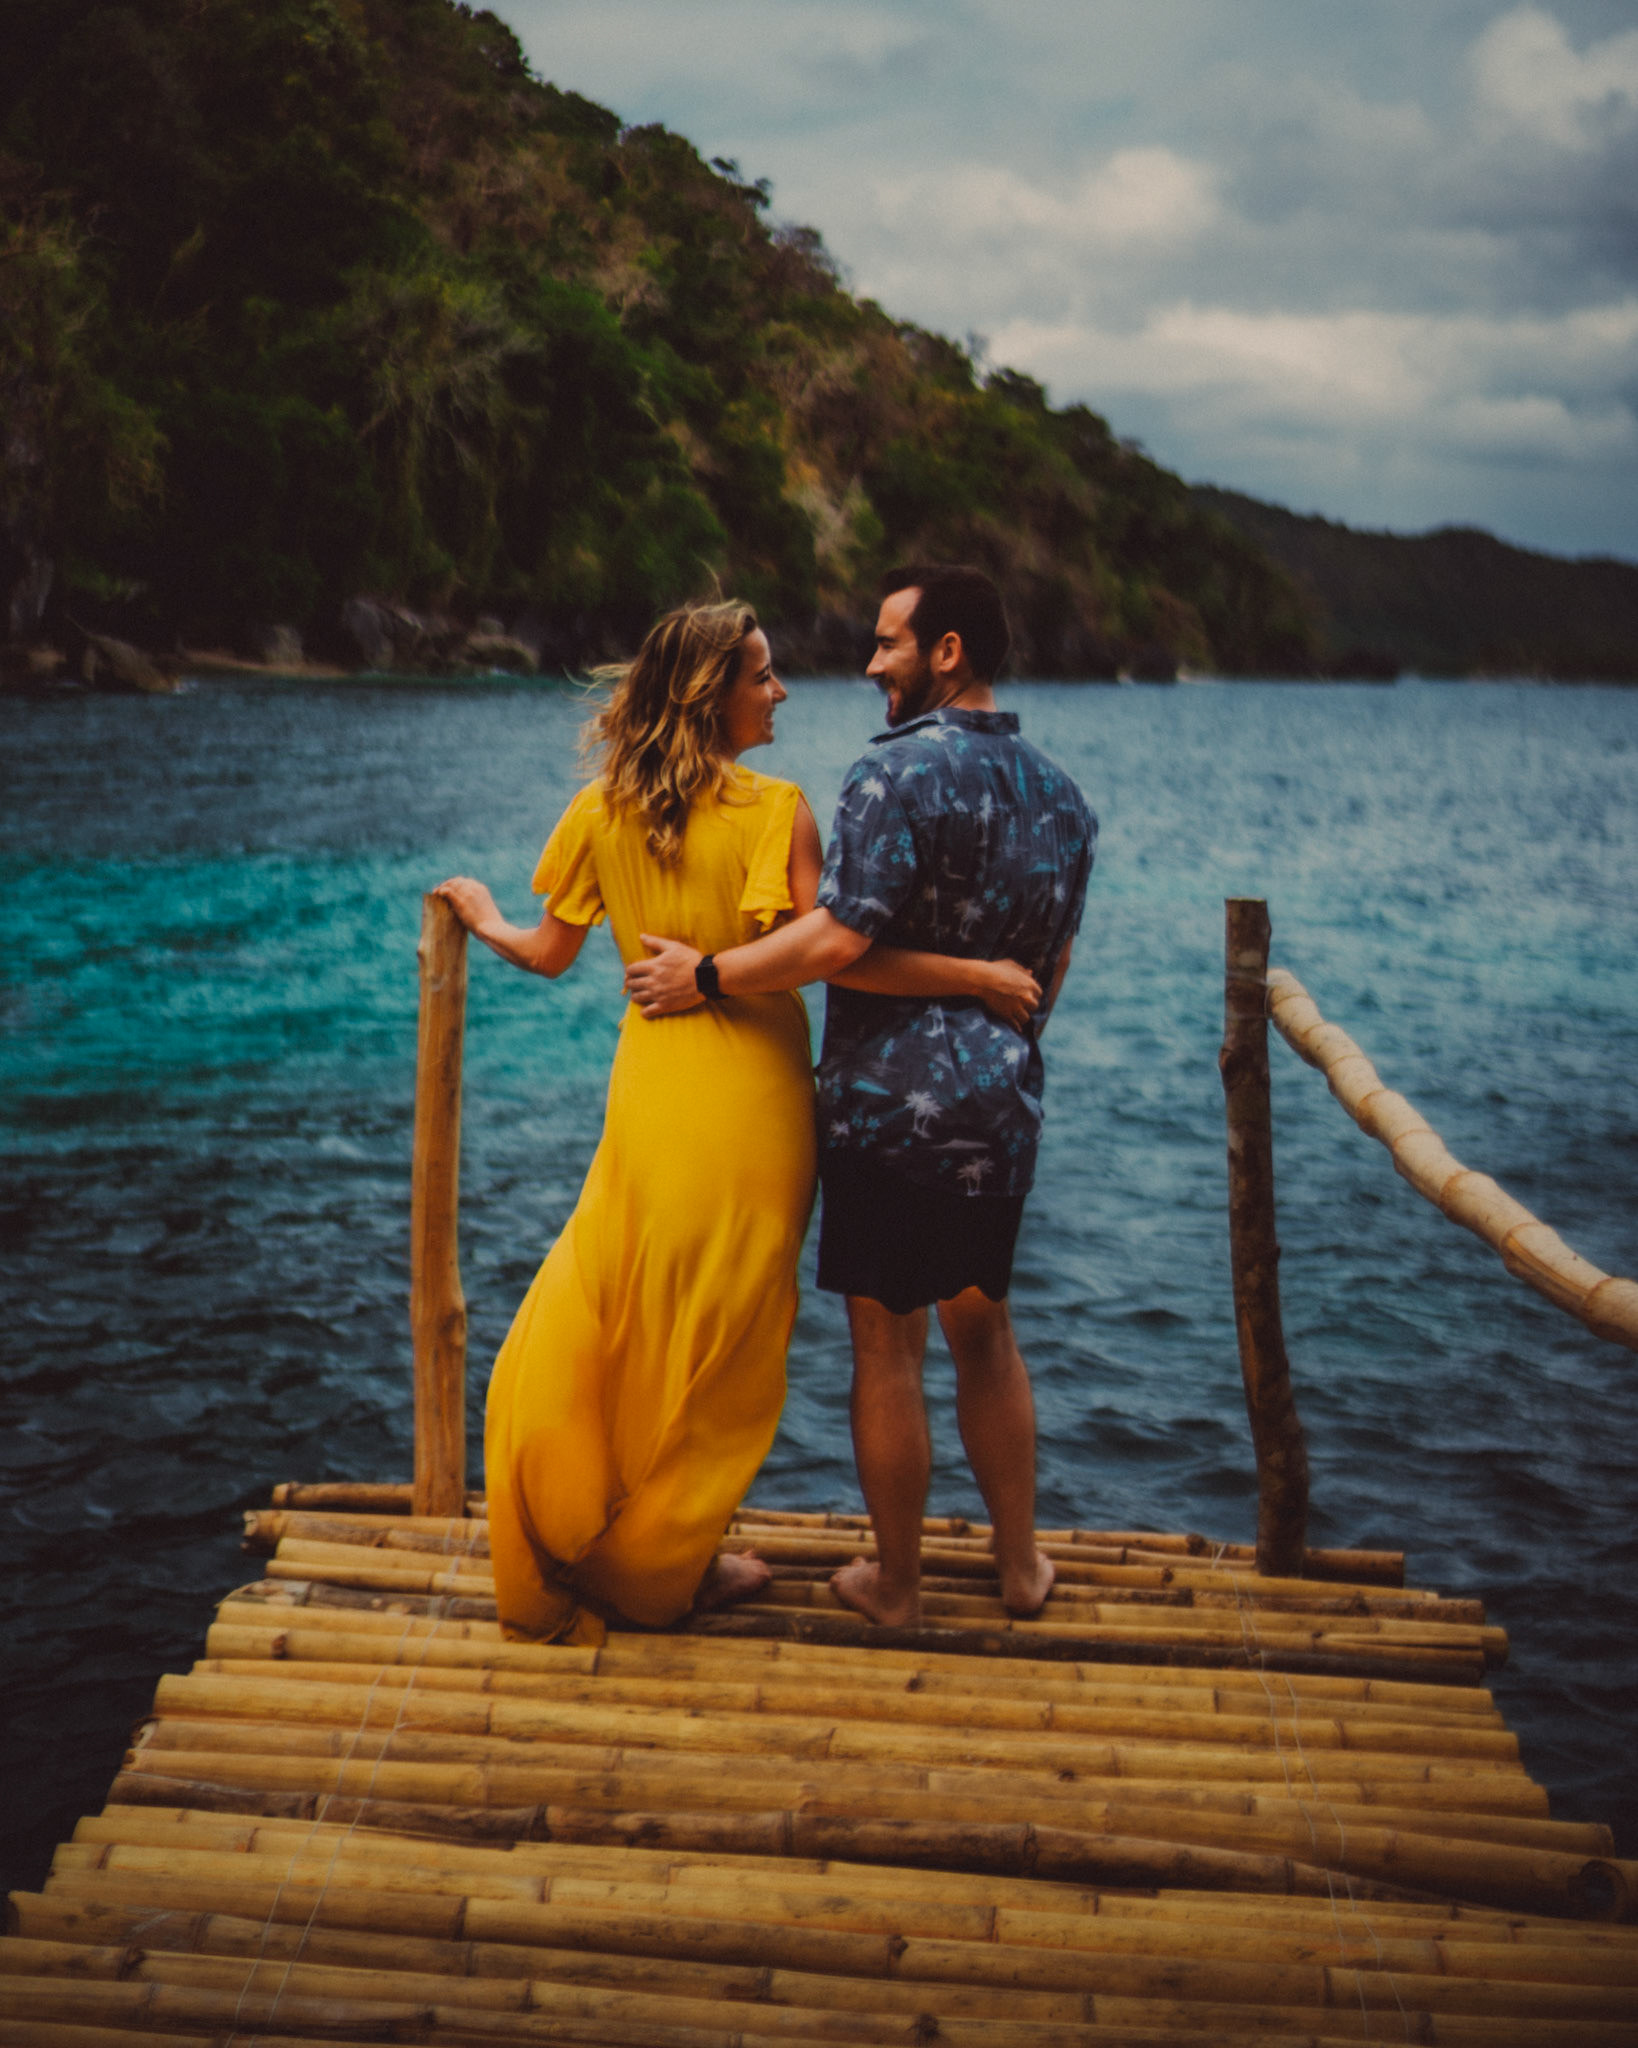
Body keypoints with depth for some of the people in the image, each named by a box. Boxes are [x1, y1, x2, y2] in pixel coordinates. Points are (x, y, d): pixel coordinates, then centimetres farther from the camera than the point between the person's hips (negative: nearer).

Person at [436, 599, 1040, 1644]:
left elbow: (551, 953, 8)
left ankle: (568, 1550, 27)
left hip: (651, 1094, 4)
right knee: (723, 1335, 11)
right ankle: (666, 1563, 24)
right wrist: (976, 975, -15)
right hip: (752, 1098, -4)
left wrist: (483, 916, 29)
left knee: (616, 1312, 17)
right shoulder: (776, 810, -14)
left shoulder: (604, 809, 1)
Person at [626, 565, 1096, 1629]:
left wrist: (705, 977, -12)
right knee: (983, 1329, 20)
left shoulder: (899, 770, -14)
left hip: (891, 1102, -7)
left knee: (888, 1344, 5)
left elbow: (838, 938, -22)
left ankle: (895, 1582, 17)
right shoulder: (1062, 793, 10)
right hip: (1005, 1108, 7)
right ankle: (1022, 1562, 28)